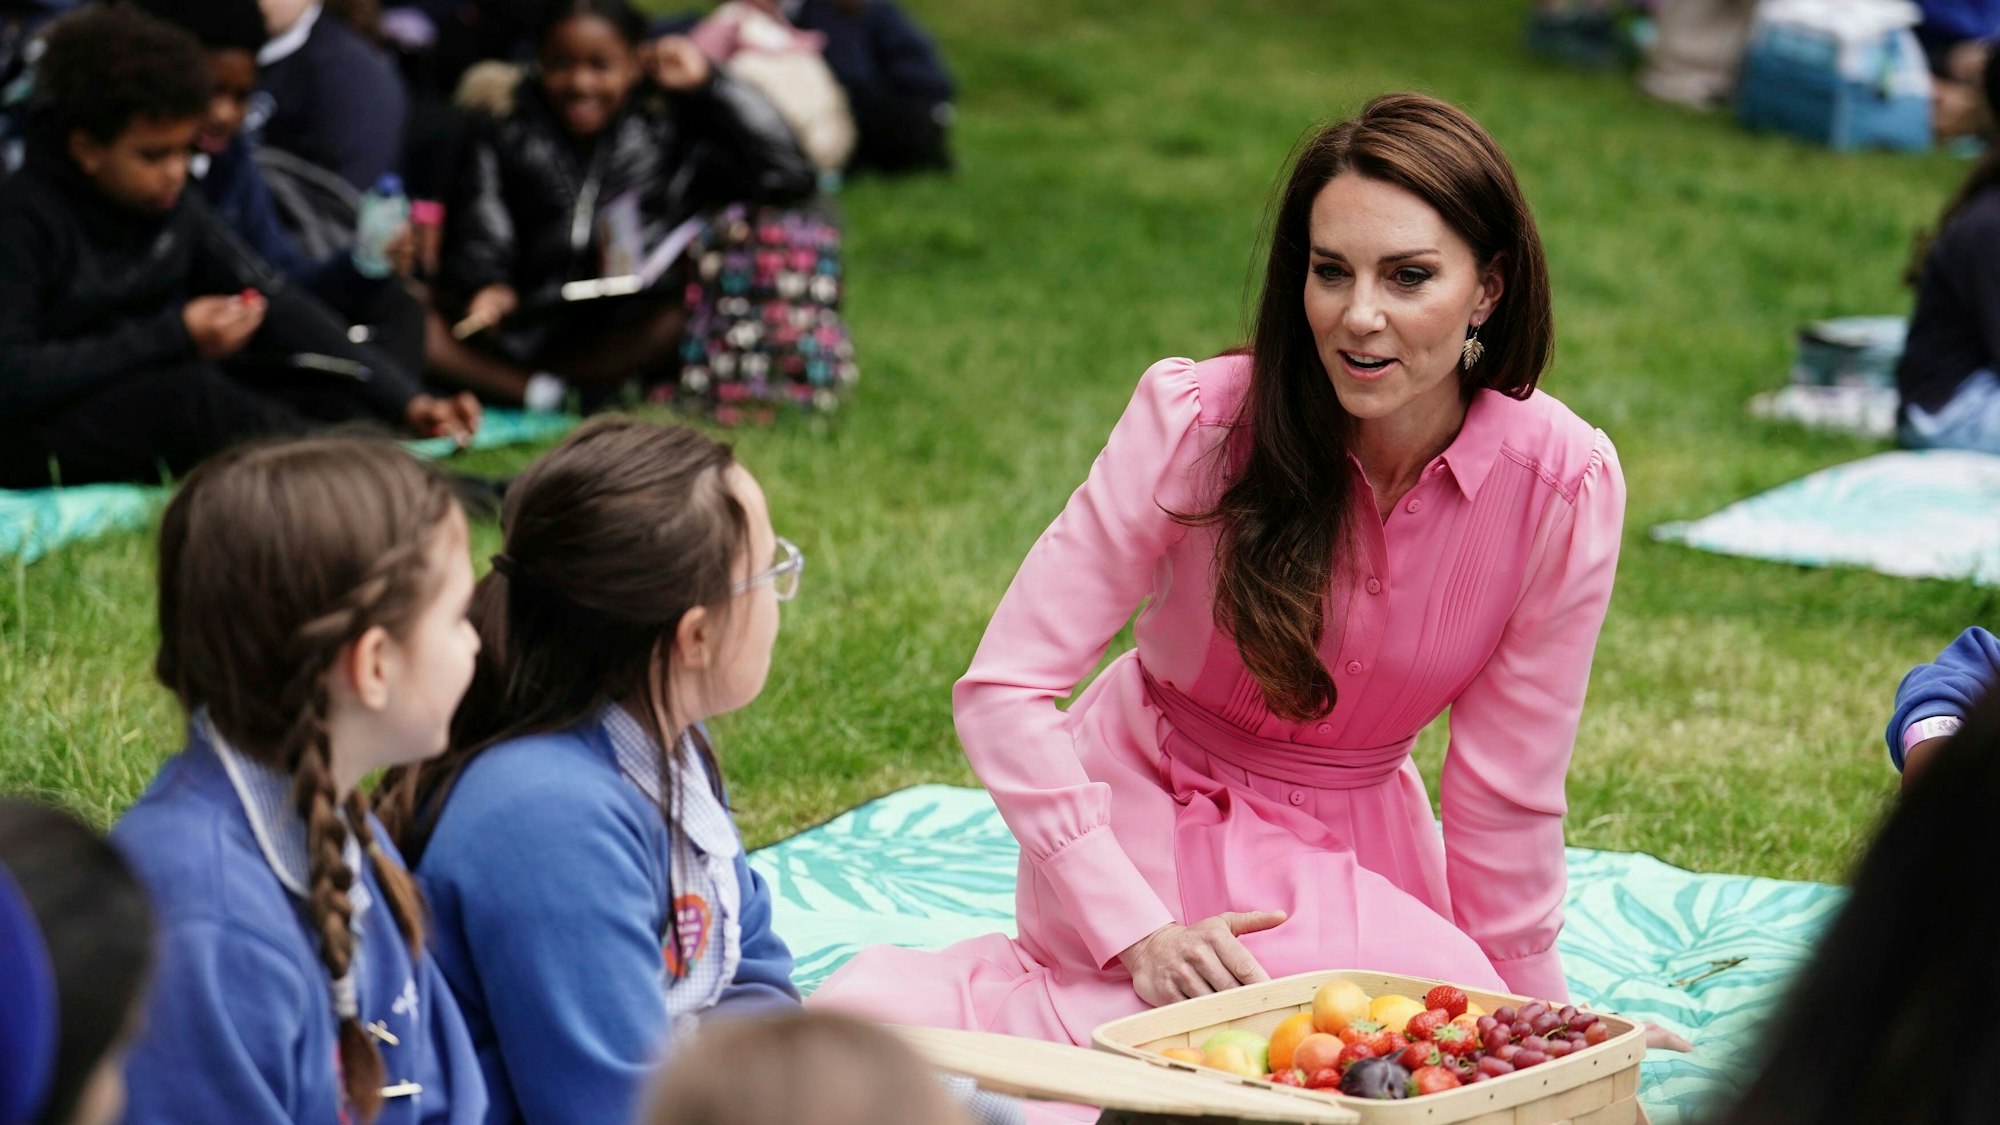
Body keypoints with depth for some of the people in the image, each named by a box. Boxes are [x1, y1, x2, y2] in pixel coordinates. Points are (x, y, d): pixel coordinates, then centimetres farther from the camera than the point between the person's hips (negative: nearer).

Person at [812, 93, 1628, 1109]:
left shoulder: (1563, 485, -18)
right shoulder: (1201, 421, -23)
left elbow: (1508, 792, -7)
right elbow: (1004, 689, -20)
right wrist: (1136, 934, -24)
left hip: (1354, 850, 4)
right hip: (1146, 821, -4)